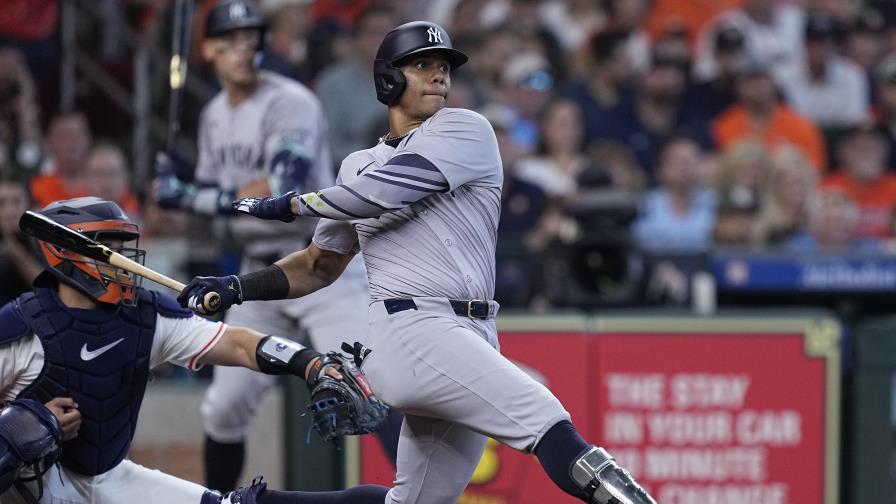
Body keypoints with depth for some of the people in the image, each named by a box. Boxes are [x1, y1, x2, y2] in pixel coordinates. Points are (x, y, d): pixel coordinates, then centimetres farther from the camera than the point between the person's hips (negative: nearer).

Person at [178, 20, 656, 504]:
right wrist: (237, 287, 15)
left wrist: (290, 204, 7)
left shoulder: (465, 131, 8)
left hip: (472, 335, 2)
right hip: (413, 332, -2)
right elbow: (321, 264, 28)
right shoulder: (358, 166, 18)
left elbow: (384, 192, -5)